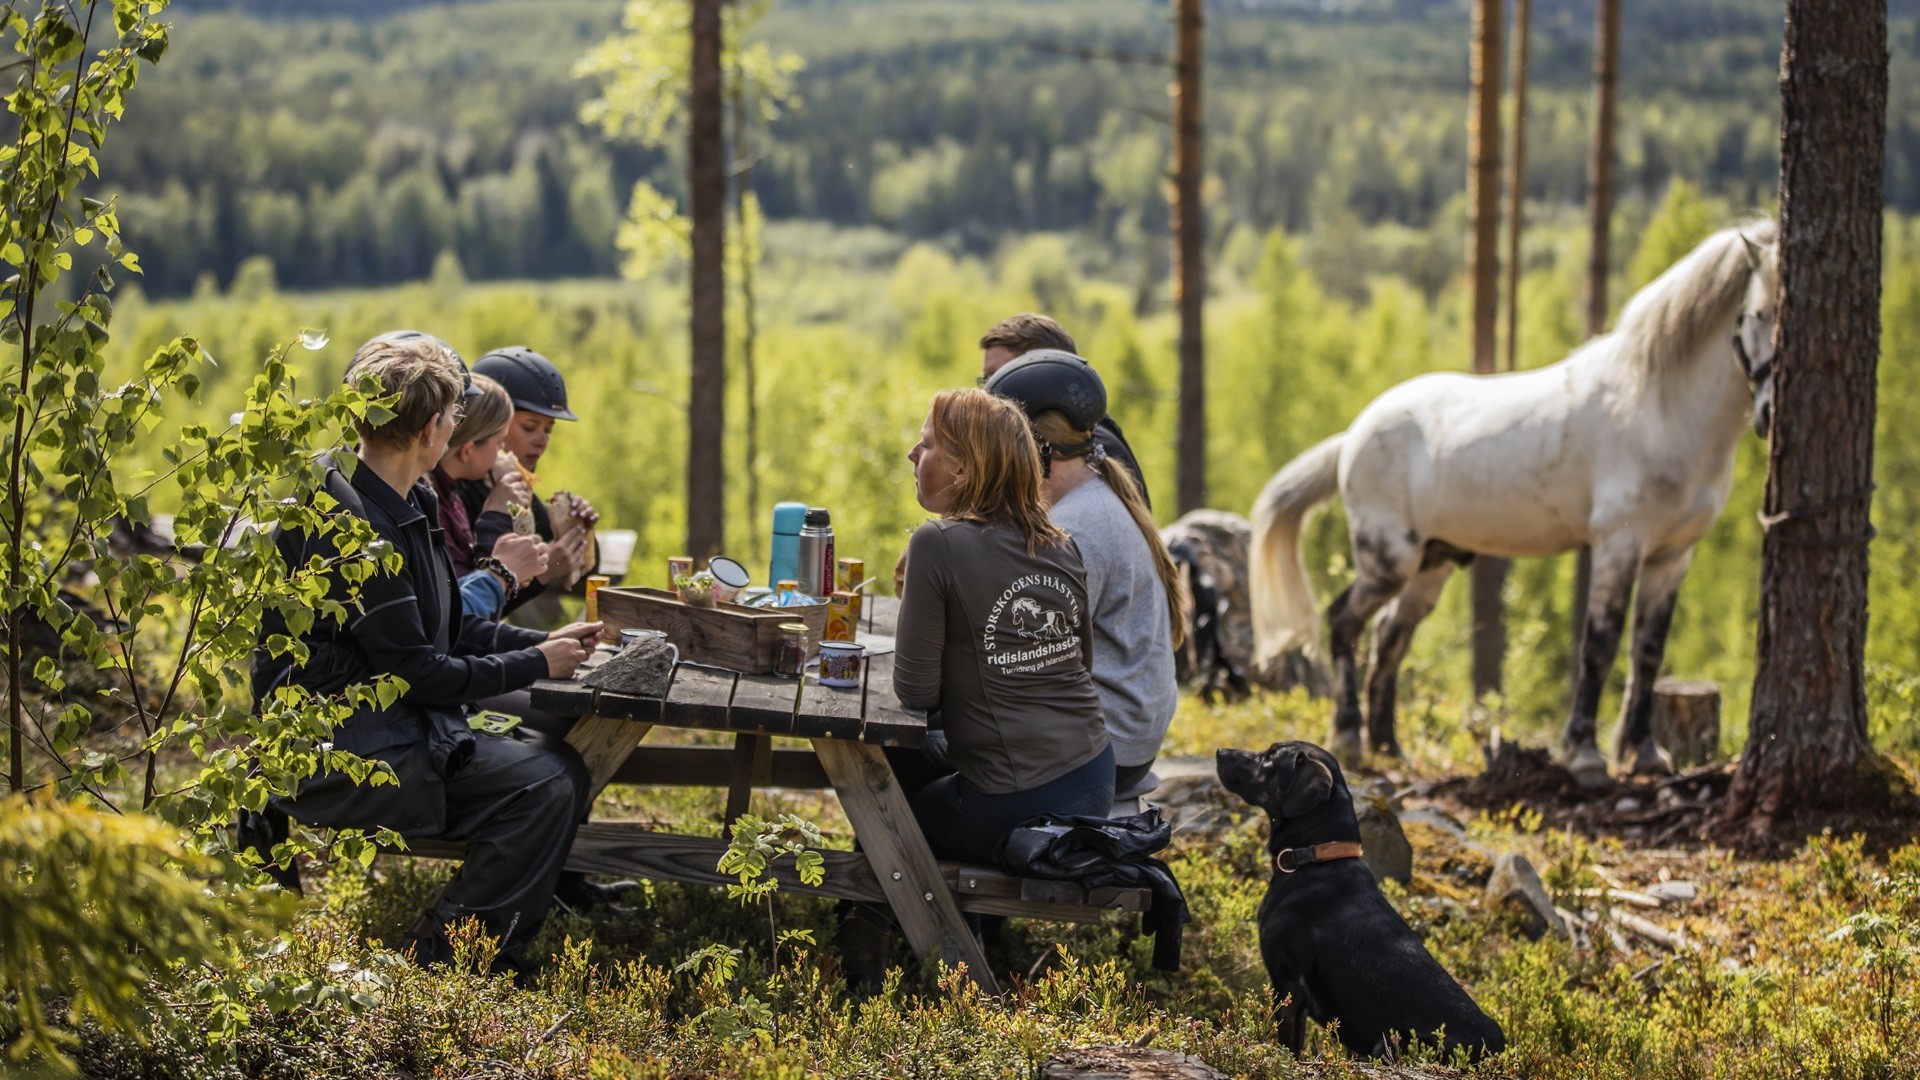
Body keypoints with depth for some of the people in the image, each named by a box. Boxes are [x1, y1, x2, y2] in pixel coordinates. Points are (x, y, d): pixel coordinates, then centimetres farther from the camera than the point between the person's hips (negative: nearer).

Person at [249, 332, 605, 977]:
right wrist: (534, 665, -8)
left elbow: (447, 629, 19)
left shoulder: (406, 504, 12)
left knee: (557, 772, -6)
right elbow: (414, 671, -18)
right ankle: (440, 962, -10)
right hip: (341, 756, -10)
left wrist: (544, 643, 7)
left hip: (391, 730, 10)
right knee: (548, 780, -18)